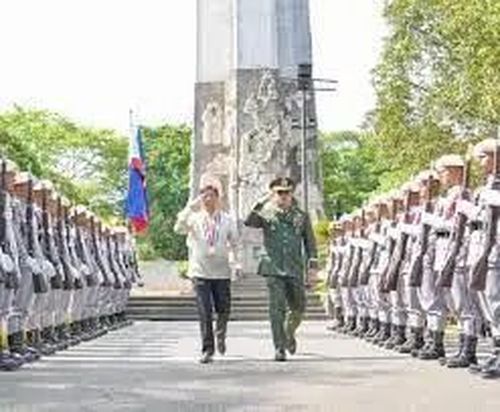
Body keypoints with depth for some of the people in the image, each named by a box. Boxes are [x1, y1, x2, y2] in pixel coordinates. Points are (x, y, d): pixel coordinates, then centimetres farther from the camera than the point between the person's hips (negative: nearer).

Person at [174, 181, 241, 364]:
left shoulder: (227, 219, 5)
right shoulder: (195, 218, 1)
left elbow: (235, 243, 11)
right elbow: (179, 228, -16)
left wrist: (236, 263, 1)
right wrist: (191, 207, -21)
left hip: (222, 271, 1)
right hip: (200, 271, -1)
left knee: (224, 309, 5)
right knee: (205, 312, -5)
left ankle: (220, 335, 37)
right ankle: (207, 349, 4)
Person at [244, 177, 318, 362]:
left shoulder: (301, 216, 9)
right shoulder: (267, 214, 4)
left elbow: (310, 243, 11)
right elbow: (249, 222, -16)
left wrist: (313, 266, 3)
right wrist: (262, 202, -19)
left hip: (295, 270, 2)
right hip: (273, 269, -2)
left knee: (298, 308, 9)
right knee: (277, 309, -6)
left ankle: (289, 334, 37)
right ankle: (279, 348, -1)